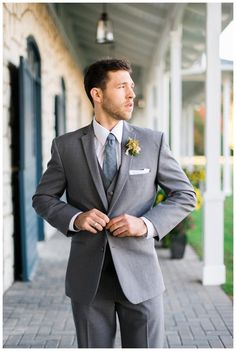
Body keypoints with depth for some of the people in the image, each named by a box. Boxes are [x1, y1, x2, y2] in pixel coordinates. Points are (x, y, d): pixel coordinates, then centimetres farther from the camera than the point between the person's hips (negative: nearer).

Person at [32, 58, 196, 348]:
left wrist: (148, 223, -12)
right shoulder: (66, 146, 1)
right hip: (88, 277, 1)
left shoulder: (153, 142, 0)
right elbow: (43, 198, 8)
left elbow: (185, 195, 4)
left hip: (139, 273, 0)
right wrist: (74, 218, -11)